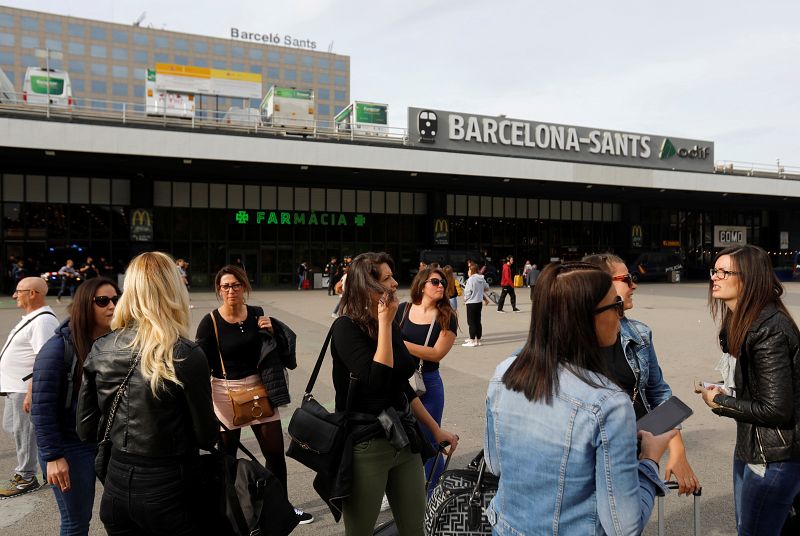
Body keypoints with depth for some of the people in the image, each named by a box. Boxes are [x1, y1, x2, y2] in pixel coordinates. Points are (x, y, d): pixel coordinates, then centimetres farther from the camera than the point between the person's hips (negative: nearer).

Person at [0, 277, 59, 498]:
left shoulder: (43, 320, -23)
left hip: (26, 388, -11)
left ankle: (25, 478, 16)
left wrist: (31, 393, -28)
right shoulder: (31, 317, 11)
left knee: (23, 432, 1)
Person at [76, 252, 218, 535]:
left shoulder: (99, 350, -5)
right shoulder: (186, 355, -20)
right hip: (169, 490, -4)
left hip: (116, 484, 5)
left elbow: (87, 430, 3)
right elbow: (207, 437, -12)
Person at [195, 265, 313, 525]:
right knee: (227, 454, 12)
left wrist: (272, 330, -14)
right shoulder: (210, 322, -10)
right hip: (226, 391, -2)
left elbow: (280, 350, 5)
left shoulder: (257, 314, -2)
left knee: (275, 451, 8)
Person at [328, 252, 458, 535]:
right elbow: (376, 381, -26)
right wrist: (385, 323, -20)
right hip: (365, 445, -6)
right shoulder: (346, 327, -14)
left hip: (404, 439, 7)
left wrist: (436, 429, 18)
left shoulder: (391, 326, 7)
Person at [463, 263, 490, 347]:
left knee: (471, 322, -1)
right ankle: (478, 339, 17)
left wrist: (465, 299, 4)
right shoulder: (482, 279, 3)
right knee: (478, 321, 12)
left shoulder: (471, 279, -17)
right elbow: (487, 288, 15)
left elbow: (467, 292, -15)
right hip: (479, 302, 7)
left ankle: (472, 341, 1)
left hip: (471, 303, -7)